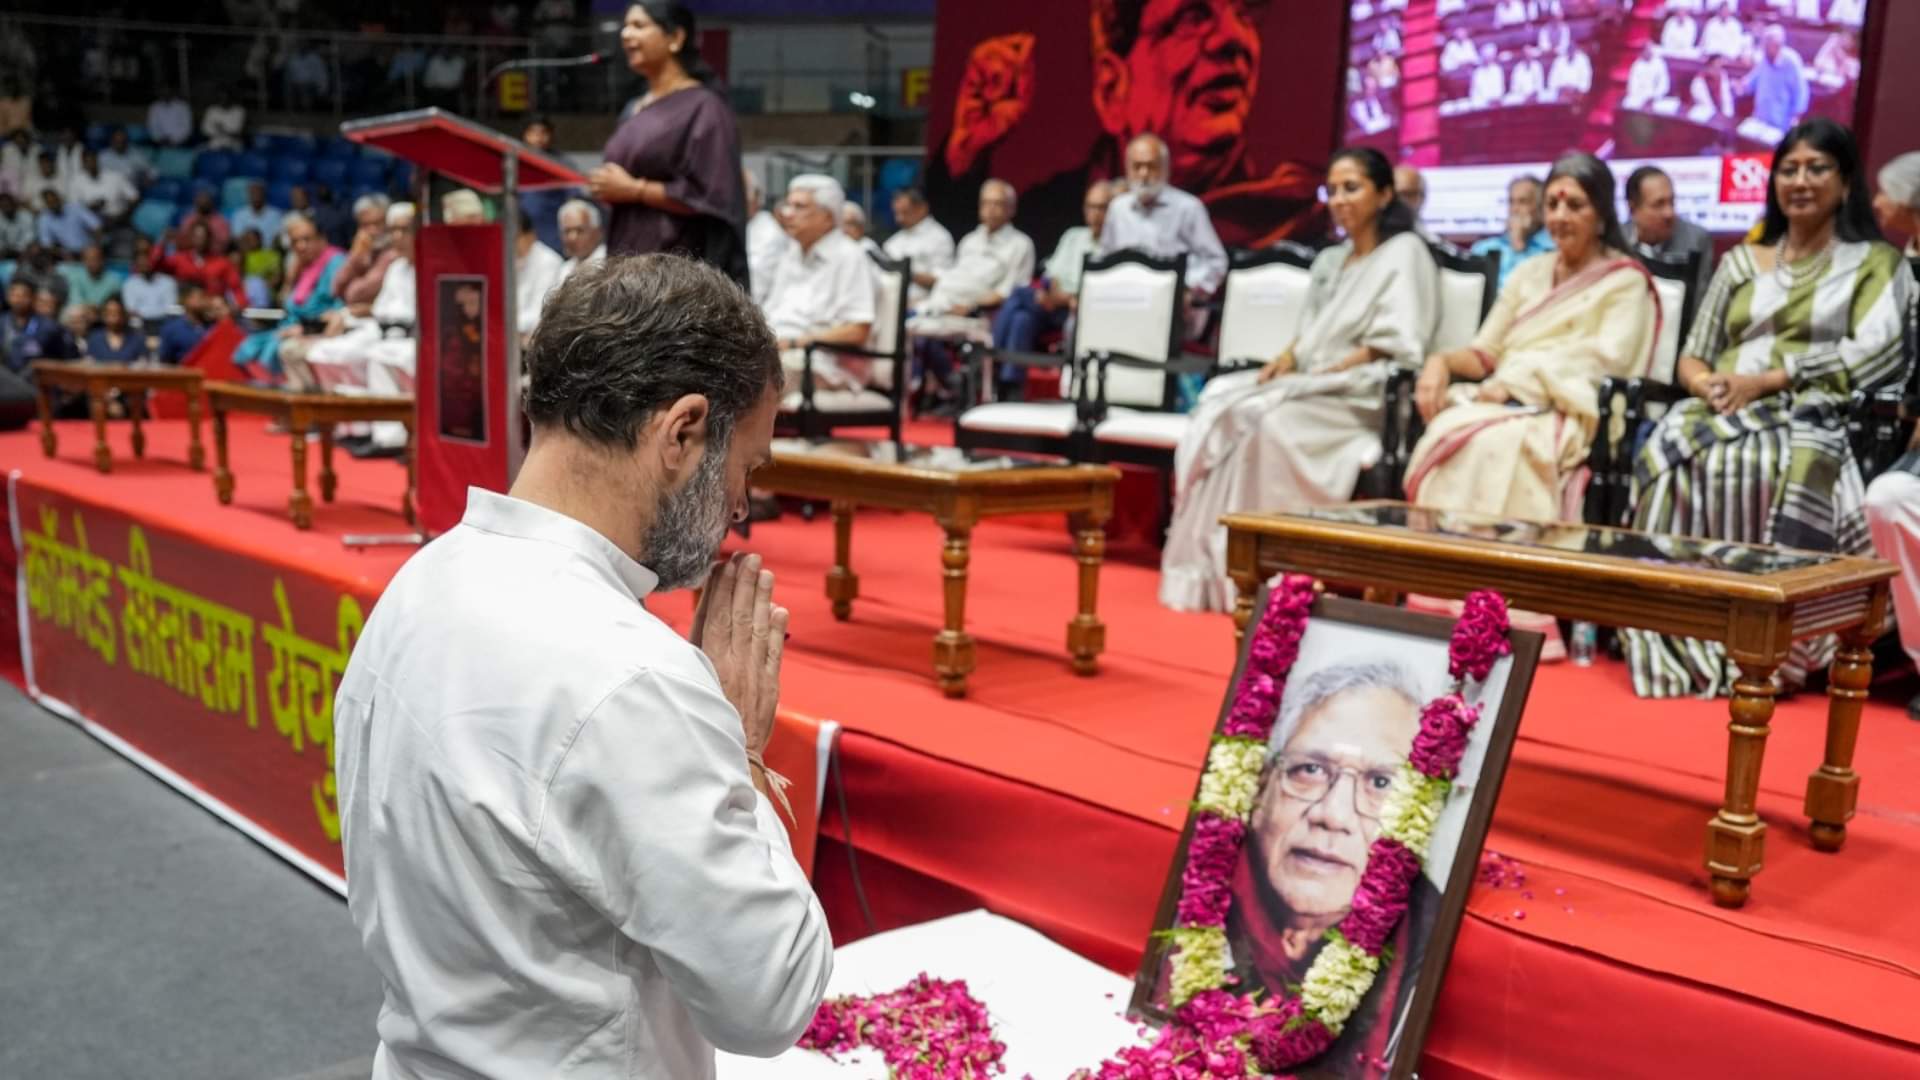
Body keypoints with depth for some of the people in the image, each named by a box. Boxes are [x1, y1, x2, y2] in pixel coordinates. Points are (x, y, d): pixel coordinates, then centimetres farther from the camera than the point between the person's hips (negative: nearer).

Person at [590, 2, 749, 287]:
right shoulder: (637, 110, 17)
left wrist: (634, 189, -12)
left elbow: (709, 195, -14)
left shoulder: (703, 107, -6)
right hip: (627, 263, 8)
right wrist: (604, 186, 5)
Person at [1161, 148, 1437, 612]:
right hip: (1308, 388, 7)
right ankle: (1209, 567, -24)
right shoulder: (1330, 260, 23)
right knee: (1220, 409, -18)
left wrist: (1323, 374, -16)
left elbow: (1395, 347, -11)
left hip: (1361, 396, -7)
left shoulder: (1404, 254, -1)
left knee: (1271, 422, -33)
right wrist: (1287, 357, 1)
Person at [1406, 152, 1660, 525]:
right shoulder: (1528, 273, 23)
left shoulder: (1625, 281, 7)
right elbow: (1486, 351, 17)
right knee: (1447, 431, -31)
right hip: (1506, 403, 4)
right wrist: (1442, 361, -6)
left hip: (1569, 414, -4)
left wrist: (1516, 383, -17)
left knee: (1496, 444, -37)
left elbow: (1606, 361, -7)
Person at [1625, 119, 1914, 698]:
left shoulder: (1875, 262, 14)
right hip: (1724, 410, 3)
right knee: (1668, 451, -33)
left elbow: (1876, 352, -2)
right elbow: (1692, 357, 20)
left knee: (1784, 466, -39)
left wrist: (1767, 378, -13)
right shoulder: (1741, 260, 25)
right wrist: (1707, 383, -6)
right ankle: (1675, 654, -32)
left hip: (1810, 418, -3)